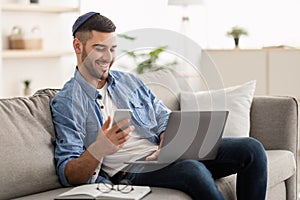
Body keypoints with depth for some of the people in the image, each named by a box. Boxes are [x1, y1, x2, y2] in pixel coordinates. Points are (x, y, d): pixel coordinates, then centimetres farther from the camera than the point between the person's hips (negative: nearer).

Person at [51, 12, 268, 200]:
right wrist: (98, 150, -30)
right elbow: (69, 175, -9)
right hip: (131, 170, -6)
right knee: (193, 170, -38)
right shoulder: (65, 102, -1)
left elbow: (165, 119, 17)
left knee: (251, 148, -9)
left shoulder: (130, 81, 19)